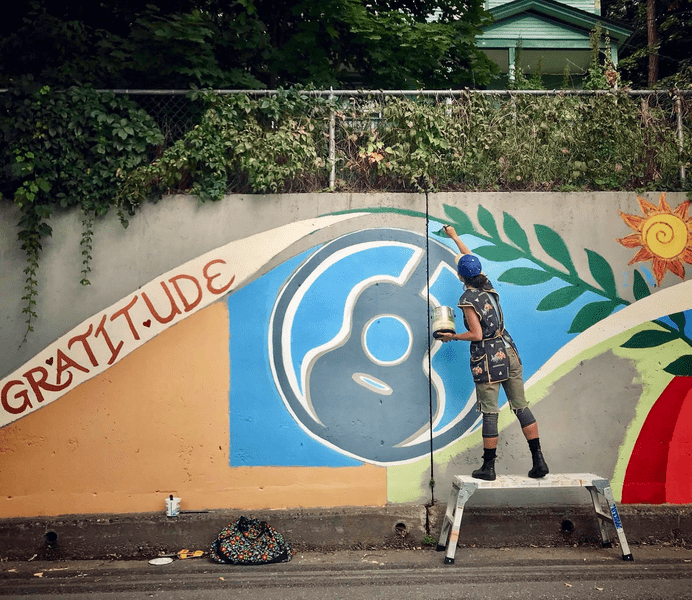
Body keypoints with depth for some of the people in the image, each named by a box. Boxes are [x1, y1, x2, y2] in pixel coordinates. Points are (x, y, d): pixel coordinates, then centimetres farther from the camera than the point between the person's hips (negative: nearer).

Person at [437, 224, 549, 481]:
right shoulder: (488, 286, 6)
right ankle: (538, 460, 7)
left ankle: (488, 467, 9)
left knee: (490, 413, 0)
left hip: (487, 359, -6)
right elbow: (470, 257, 23)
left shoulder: (467, 299, -13)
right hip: (508, 352, 6)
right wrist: (454, 236, 35)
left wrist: (452, 337, -1)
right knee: (521, 406, 7)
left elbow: (477, 334, -16)